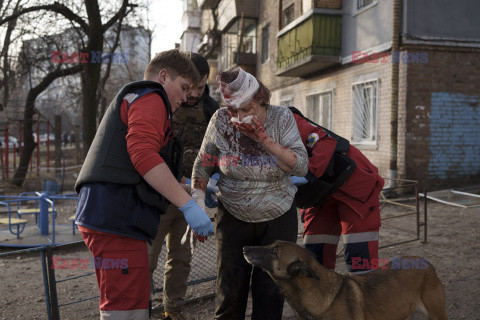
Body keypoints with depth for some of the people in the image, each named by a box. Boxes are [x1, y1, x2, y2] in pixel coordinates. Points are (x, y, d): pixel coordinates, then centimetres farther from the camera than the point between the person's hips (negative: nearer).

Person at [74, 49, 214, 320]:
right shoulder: (150, 98, -1)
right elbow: (144, 154, -19)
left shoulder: (130, 101, 32)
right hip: (117, 217, -11)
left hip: (107, 215, 11)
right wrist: (188, 205, -19)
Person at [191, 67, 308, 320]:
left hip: (278, 218, 0)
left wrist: (263, 138, -24)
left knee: (270, 295, 4)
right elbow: (202, 165, 0)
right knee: (229, 294, 2)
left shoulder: (282, 117, -10)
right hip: (233, 218, 0)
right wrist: (197, 199, -13)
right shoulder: (221, 120, -11)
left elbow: (301, 167, -16)